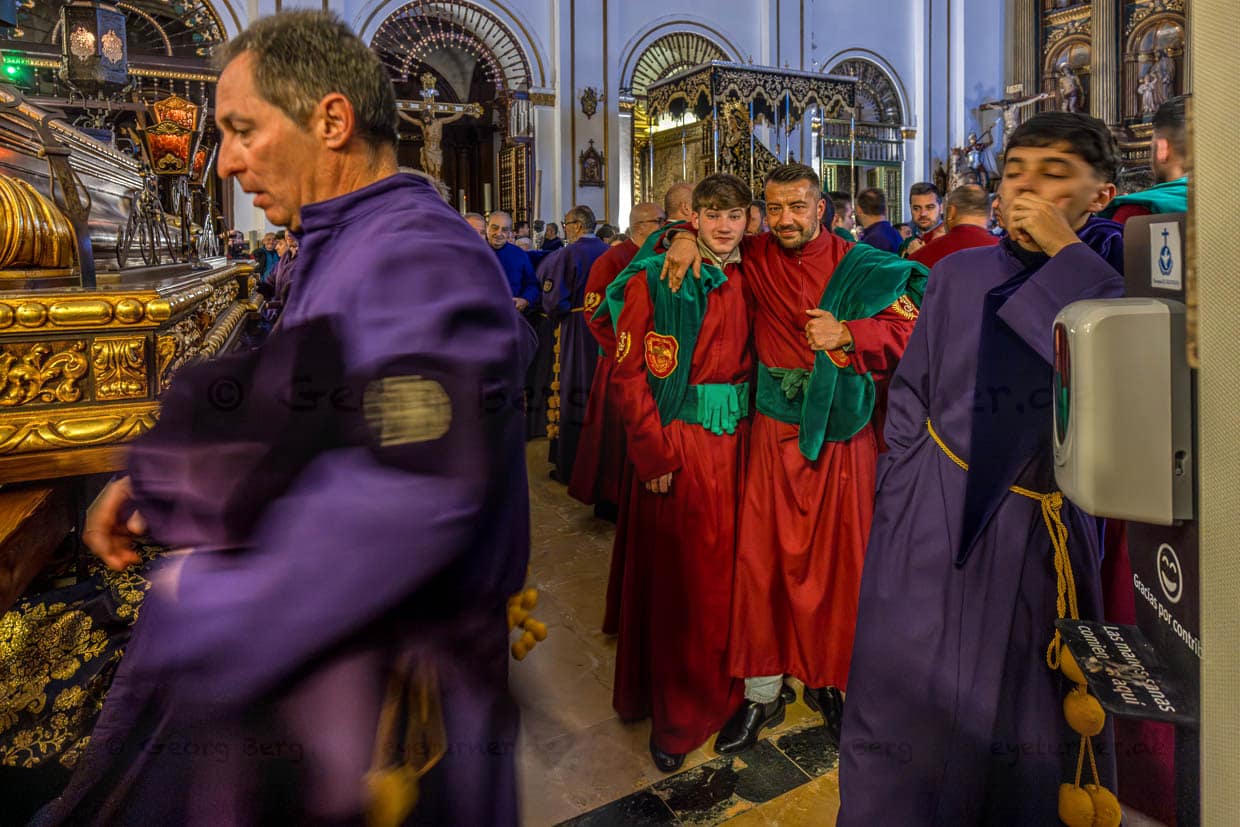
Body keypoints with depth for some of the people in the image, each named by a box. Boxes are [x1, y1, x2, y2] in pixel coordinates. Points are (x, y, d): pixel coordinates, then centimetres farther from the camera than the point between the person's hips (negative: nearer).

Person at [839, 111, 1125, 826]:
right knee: (912, 707, 7)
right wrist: (900, 518, 1)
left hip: (1047, 531, 0)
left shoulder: (1117, 276, 0)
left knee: (1027, 712, 14)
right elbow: (909, 401, 4)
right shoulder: (959, 275, 2)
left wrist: (1067, 257, -16)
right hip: (934, 524, 0)